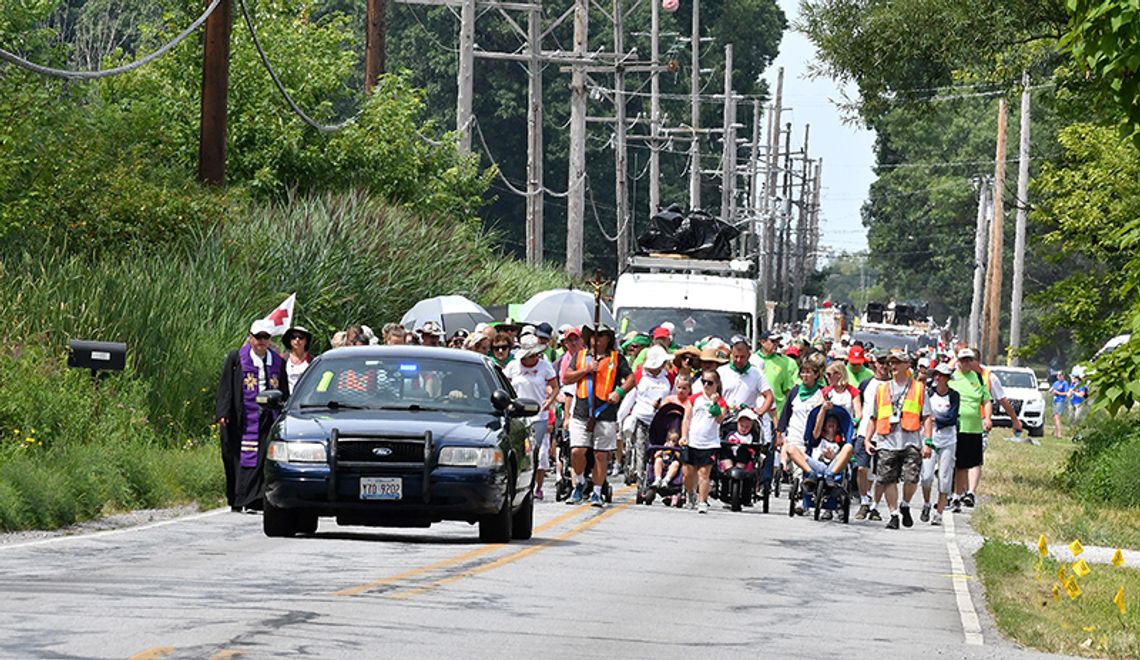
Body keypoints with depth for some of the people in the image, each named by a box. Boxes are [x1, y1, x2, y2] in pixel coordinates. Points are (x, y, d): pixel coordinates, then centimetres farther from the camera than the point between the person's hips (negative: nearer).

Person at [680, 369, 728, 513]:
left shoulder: (720, 402, 0)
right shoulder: (695, 398, 7)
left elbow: (719, 419, -16)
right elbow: (687, 418, 8)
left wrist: (715, 404, -28)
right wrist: (684, 436, -2)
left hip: (709, 443, -3)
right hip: (691, 442, 3)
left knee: (704, 472, -5)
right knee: (687, 472, 5)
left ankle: (702, 502, 0)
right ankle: (691, 495, 29)